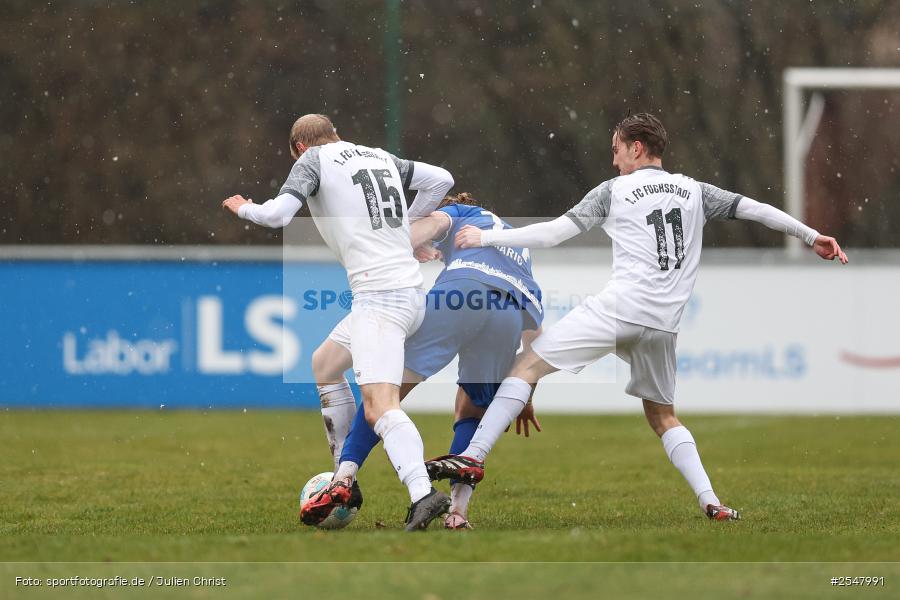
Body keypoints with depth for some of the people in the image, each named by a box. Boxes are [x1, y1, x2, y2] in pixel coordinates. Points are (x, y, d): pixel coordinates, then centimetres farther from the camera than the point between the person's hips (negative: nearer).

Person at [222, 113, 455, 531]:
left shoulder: (313, 159, 2)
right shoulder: (381, 157, 20)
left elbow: (277, 215, -10)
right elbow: (441, 180, 24)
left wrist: (243, 208, 11)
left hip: (377, 298, -8)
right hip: (411, 291, 8)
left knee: (380, 406, -19)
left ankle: (422, 494, -36)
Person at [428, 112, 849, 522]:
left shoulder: (615, 190, 6)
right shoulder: (693, 191, 17)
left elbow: (554, 233, 2)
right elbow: (755, 209, 15)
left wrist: (485, 238, 9)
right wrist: (813, 237, 25)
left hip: (616, 309, -5)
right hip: (663, 324, 5)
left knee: (529, 366, -1)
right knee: (662, 415, 21)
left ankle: (473, 457, -13)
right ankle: (711, 503, 7)